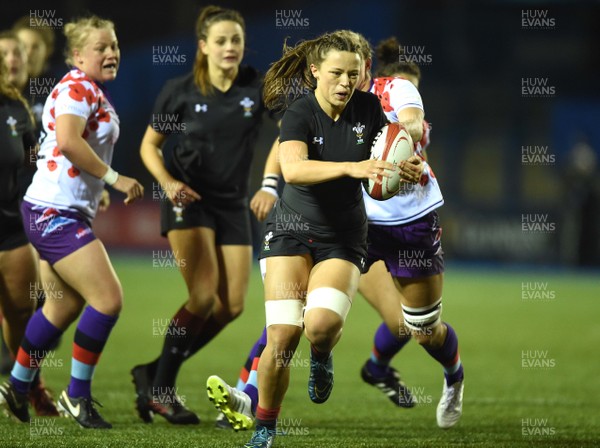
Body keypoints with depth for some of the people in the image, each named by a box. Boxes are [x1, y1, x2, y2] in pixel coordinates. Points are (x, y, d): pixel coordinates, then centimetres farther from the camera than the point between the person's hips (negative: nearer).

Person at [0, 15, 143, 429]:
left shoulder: (96, 92, 15)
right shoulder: (78, 88, -15)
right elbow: (67, 140, -29)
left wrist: (97, 190, 18)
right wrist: (114, 178, -24)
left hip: (63, 213, 10)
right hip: (55, 212, -10)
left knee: (65, 305, 18)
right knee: (108, 299, -13)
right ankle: (78, 396, -2)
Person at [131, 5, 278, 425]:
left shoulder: (257, 86, -5)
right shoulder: (180, 91, -6)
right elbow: (149, 145, 4)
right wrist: (167, 182, -14)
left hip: (233, 204, 4)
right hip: (188, 198, -4)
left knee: (232, 305, -2)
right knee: (204, 294, -18)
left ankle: (155, 371, 14)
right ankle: (160, 390, -5)